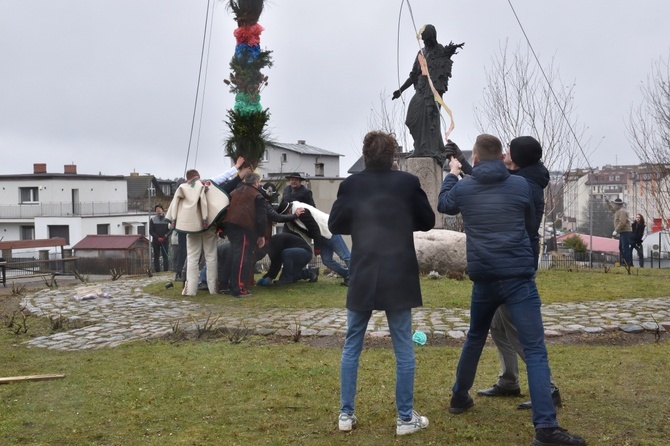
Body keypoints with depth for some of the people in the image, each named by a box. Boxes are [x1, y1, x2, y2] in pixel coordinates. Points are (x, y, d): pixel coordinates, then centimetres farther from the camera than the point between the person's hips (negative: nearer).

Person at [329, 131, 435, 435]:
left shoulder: (351, 185, -3)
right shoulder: (407, 182, -4)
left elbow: (334, 225, 3)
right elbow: (428, 222, 5)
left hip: (362, 276, 1)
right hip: (398, 277, -1)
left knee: (351, 347, 13)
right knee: (404, 349, 8)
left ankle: (346, 414, 18)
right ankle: (406, 418, 14)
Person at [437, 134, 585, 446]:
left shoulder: (463, 188, 4)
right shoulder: (520, 185, 0)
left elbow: (443, 205, 27)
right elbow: (532, 226, 15)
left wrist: (451, 174, 41)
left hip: (483, 279, 3)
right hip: (518, 277, -3)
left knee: (475, 338, 26)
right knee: (535, 351, -5)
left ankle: (459, 397, 38)